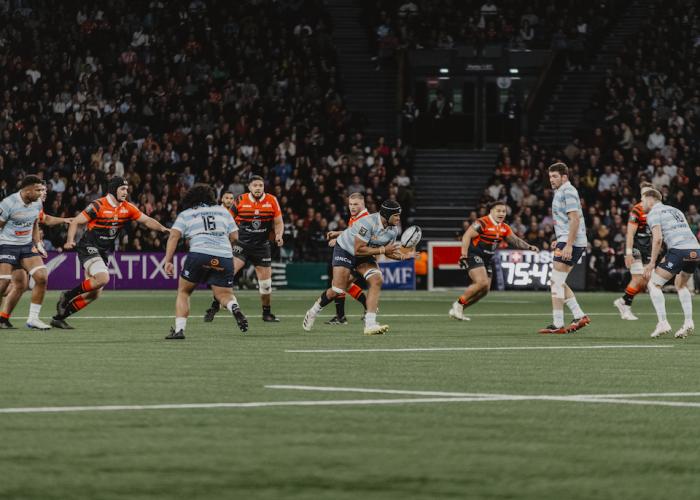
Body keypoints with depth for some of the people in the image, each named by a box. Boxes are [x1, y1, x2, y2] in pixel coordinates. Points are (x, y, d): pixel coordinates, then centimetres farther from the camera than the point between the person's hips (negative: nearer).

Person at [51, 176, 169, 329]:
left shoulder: (127, 208, 3)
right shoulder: (98, 206, -14)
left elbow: (147, 220, 7)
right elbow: (75, 222, -11)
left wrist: (163, 229, -11)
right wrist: (70, 241, -26)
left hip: (104, 252, 7)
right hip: (89, 247, -7)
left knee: (94, 293, 2)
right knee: (103, 278, -29)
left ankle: (59, 317, 11)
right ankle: (68, 295, -11)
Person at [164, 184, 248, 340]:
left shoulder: (185, 214, 18)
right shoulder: (223, 211, 24)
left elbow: (174, 236, 4)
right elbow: (234, 237, 20)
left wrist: (168, 261, -1)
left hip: (199, 253, -2)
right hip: (225, 256, 2)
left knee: (183, 292, 15)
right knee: (224, 294, 12)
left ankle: (179, 329, 4)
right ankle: (234, 307, -23)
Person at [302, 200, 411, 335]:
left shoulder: (393, 230, -9)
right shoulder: (369, 223, -34)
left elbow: (388, 251, 5)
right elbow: (358, 250, -33)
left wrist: (404, 256, -15)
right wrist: (382, 250, -32)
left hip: (365, 255, 6)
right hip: (345, 249, -6)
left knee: (376, 280, -20)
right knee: (337, 291, -11)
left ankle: (370, 324, -22)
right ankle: (313, 312, 19)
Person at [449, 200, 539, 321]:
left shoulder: (504, 228, 8)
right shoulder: (482, 223, -16)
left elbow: (515, 241, 14)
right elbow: (466, 236, -18)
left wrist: (529, 247, -2)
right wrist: (464, 255, -25)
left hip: (486, 260, 9)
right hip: (474, 255, -9)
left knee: (484, 290, 6)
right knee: (482, 283, -25)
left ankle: (457, 310, 16)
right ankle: (459, 304, -9)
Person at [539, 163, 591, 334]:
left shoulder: (568, 191, -11)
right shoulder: (561, 192, 20)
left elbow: (574, 219, -20)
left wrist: (568, 245, -24)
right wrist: (559, 240, 22)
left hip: (570, 242, -10)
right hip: (567, 241, 10)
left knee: (557, 282, -9)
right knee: (559, 282, 12)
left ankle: (557, 324, -9)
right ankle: (579, 316, 11)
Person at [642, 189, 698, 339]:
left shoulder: (653, 213, 6)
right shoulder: (675, 210, 30)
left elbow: (658, 238, -9)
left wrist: (652, 263, -6)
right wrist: (666, 258, 32)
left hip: (679, 251, -7)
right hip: (695, 249, 7)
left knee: (654, 284, 3)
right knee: (681, 285, 29)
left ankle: (663, 323, -9)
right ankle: (688, 322, 15)